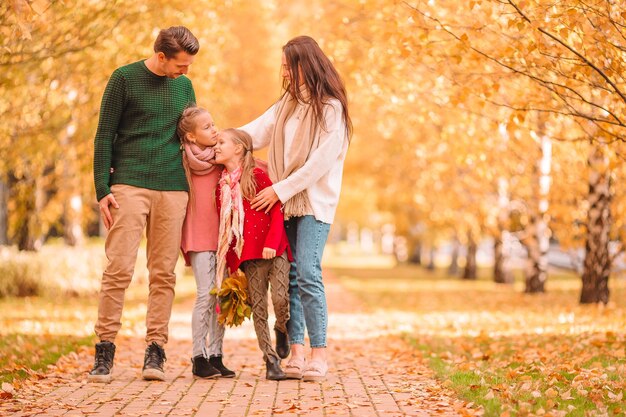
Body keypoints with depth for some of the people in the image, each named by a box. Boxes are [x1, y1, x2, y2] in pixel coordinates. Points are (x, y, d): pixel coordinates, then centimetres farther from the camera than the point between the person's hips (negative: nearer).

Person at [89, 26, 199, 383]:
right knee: (119, 268, -8)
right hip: (129, 185, -4)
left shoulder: (185, 87, 14)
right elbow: (104, 135, 0)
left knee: (164, 274, 1)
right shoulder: (125, 79, 0)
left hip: (173, 190, 4)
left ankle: (155, 353, 4)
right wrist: (102, 189, -7)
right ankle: (105, 351, -2)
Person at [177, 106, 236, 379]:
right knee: (206, 295, -10)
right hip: (199, 236, -4)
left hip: (222, 234, 4)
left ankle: (216, 356, 10)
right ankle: (199, 358, -2)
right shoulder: (184, 161, -4)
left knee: (222, 296, 3)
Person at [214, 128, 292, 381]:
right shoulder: (222, 186, 12)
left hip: (274, 250, -4)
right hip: (248, 256, 5)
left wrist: (271, 243, -18)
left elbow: (277, 210, -8)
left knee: (280, 298, -16)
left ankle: (282, 330, 17)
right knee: (258, 308, 1)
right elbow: (224, 227, 15)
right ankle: (271, 360, 7)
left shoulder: (257, 175, -3)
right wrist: (230, 261, 10)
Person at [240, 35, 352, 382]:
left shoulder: (330, 107, -6)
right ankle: (295, 352, 2)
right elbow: (255, 133, 11)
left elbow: (320, 162, -12)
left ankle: (319, 352, -11)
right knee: (287, 276, 1)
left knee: (306, 273, -16)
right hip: (283, 202, 6)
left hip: (314, 201, -6)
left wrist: (281, 189, -13)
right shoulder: (287, 103, 16)